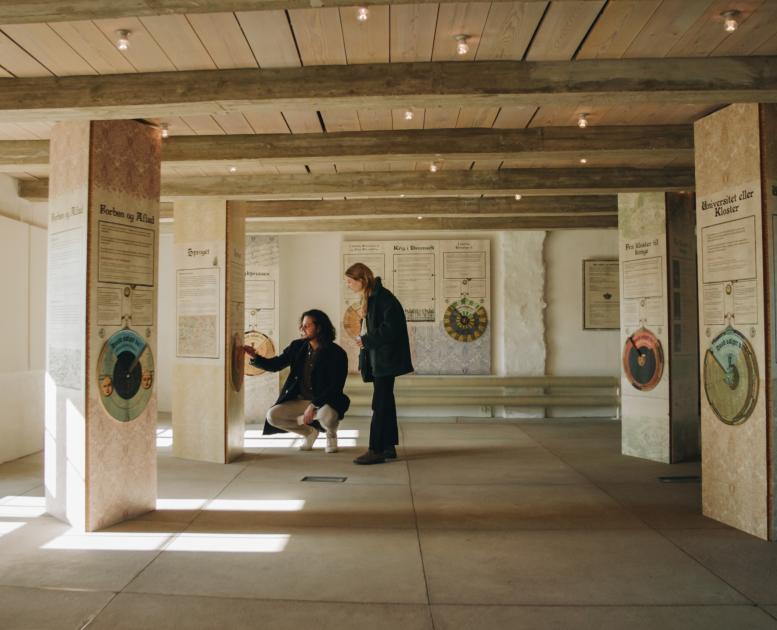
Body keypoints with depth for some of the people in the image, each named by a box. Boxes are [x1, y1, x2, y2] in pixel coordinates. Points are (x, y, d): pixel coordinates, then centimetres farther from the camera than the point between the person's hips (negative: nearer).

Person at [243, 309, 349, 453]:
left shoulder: (337, 353, -14)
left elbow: (336, 387, -18)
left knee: (326, 417, -37)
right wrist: (254, 357, -14)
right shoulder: (297, 347, 1)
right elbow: (274, 365, 4)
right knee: (272, 415, -15)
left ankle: (331, 434, 5)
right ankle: (309, 432, 12)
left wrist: (313, 406, -26)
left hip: (325, 402, -5)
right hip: (300, 401, 5)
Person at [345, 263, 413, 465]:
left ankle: (376, 450, -1)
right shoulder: (370, 298, 14)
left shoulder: (383, 297, -16)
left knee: (380, 403, -6)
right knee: (385, 402, 14)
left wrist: (366, 341, -16)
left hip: (385, 360, -10)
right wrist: (364, 341, 7)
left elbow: (390, 328, -22)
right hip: (376, 359, 10)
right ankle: (388, 447, 22)